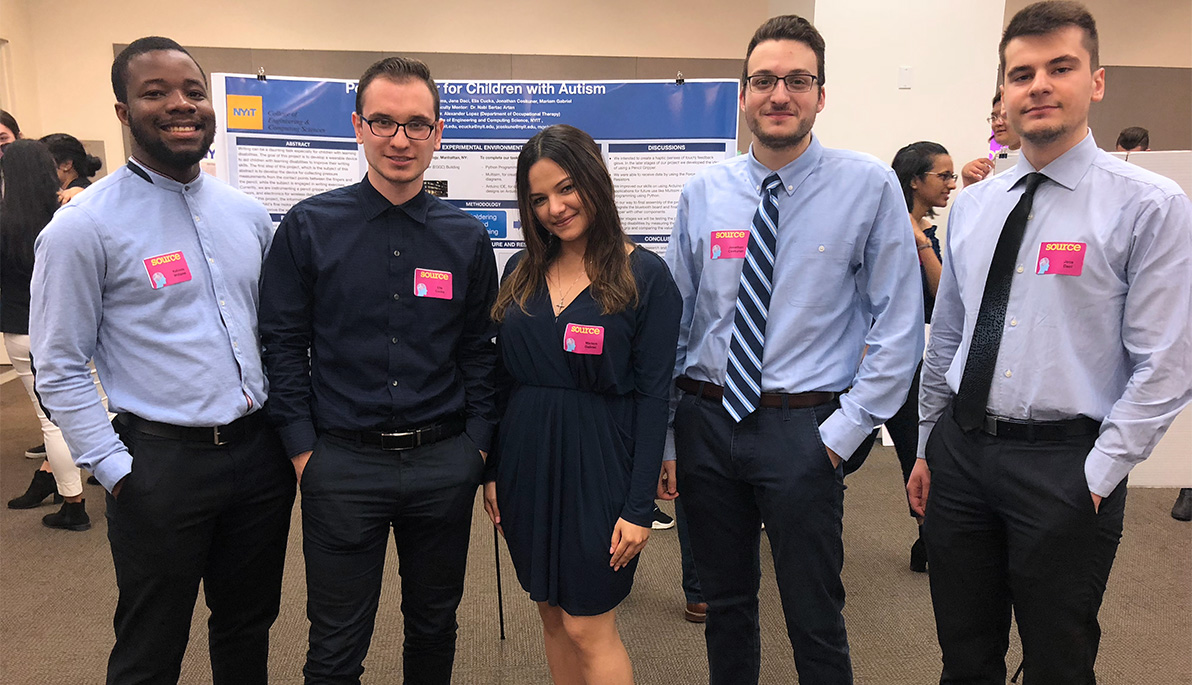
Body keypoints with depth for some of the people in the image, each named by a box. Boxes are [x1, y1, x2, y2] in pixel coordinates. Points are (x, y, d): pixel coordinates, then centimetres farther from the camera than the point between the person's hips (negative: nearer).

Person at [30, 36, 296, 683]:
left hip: (261, 450, 5)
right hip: (162, 460, -4)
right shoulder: (83, 227, -10)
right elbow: (60, 369, -7)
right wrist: (116, 471, -11)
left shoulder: (247, 213, 6)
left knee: (249, 630, 20)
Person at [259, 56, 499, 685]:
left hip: (445, 462, 2)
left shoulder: (467, 238, 2)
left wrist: (477, 443, -1)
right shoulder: (308, 227, -3)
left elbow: (481, 350, 7)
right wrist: (303, 450, -5)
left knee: (435, 627, 19)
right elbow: (282, 344, -1)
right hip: (342, 461, -1)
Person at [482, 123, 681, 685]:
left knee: (587, 627, 2)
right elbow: (501, 378, 10)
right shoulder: (521, 271, 6)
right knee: (552, 614, 16)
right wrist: (493, 470, 7)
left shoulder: (645, 275, -8)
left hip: (598, 464, -5)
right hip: (527, 461, 5)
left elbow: (653, 395, -10)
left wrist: (640, 506, -13)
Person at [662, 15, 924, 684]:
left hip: (803, 428, -3)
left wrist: (844, 430, -11)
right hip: (706, 419, 3)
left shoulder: (871, 187, -6)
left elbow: (899, 326, -5)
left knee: (815, 616, 8)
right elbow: (672, 319, 5)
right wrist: (661, 436, 4)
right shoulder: (703, 192, 2)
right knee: (726, 602, 19)